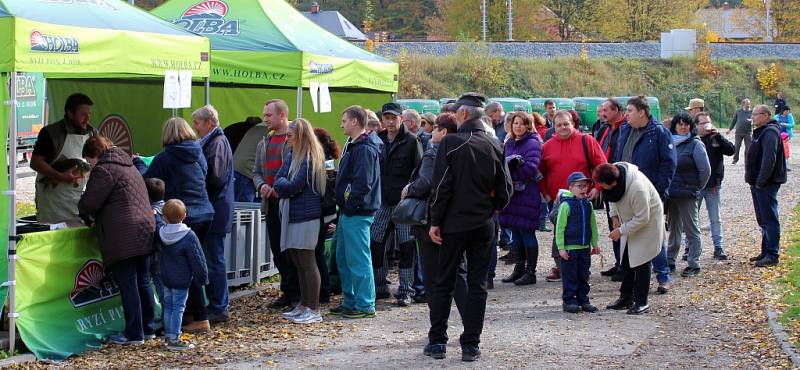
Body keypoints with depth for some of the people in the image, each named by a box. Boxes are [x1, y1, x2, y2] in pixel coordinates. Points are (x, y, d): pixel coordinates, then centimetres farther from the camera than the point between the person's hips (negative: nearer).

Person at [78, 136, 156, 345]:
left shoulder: (104, 170, -8)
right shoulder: (128, 165, 21)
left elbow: (89, 203, -10)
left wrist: (86, 215, 14)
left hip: (124, 237, -9)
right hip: (145, 231, 9)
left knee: (127, 285, -4)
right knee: (143, 282, 14)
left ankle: (134, 334, -2)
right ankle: (148, 328, 21)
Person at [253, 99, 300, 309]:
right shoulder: (264, 143, 17)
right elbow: (256, 171, 22)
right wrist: (262, 185, 0)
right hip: (271, 204, 8)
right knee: (278, 251, 11)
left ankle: (296, 294, 1)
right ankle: (287, 292, 19)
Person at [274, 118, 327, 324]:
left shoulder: (310, 159, -13)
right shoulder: (291, 155, 14)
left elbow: (294, 186, -18)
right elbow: (279, 179, 9)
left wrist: (281, 185, 0)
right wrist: (285, 185, -11)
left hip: (306, 214, -9)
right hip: (291, 213, 9)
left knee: (307, 262, -5)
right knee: (298, 262, 14)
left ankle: (314, 310, 0)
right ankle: (304, 305, 23)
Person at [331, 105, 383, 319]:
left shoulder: (365, 149, -17)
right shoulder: (353, 145, 17)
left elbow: (362, 183, -23)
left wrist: (349, 205, -16)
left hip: (358, 213, -11)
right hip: (348, 212, 11)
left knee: (358, 259, -6)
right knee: (343, 258, 16)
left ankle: (365, 306, -1)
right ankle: (350, 302, 24)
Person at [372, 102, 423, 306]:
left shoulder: (411, 141, -4)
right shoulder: (378, 141, 12)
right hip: (382, 203, 5)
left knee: (407, 247, -2)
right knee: (376, 245, 5)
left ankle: (405, 291, 5)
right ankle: (380, 288, 18)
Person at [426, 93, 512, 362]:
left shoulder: (450, 143, -11)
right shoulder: (495, 146, 2)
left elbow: (442, 186, -13)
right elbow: (505, 190, 3)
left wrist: (436, 222, -7)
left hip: (454, 224, -3)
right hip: (483, 226, 3)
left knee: (443, 283, 8)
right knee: (477, 284, 6)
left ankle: (437, 342, 10)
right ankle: (471, 345, 5)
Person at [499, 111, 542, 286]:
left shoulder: (532, 143, -7)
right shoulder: (509, 143, 16)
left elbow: (531, 167, -18)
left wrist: (509, 173, -13)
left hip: (527, 194, -7)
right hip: (512, 193, 7)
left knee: (527, 231, -2)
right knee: (516, 232, 11)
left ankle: (530, 272, 5)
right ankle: (519, 268, 20)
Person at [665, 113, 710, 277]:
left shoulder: (695, 144, -7)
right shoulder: (670, 143, 8)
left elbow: (705, 170, -9)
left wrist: (696, 188, -2)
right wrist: (667, 188, 6)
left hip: (687, 195, -6)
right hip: (671, 194, 6)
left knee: (691, 229, 1)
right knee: (673, 229, 15)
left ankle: (694, 264, 6)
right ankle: (670, 261, 23)